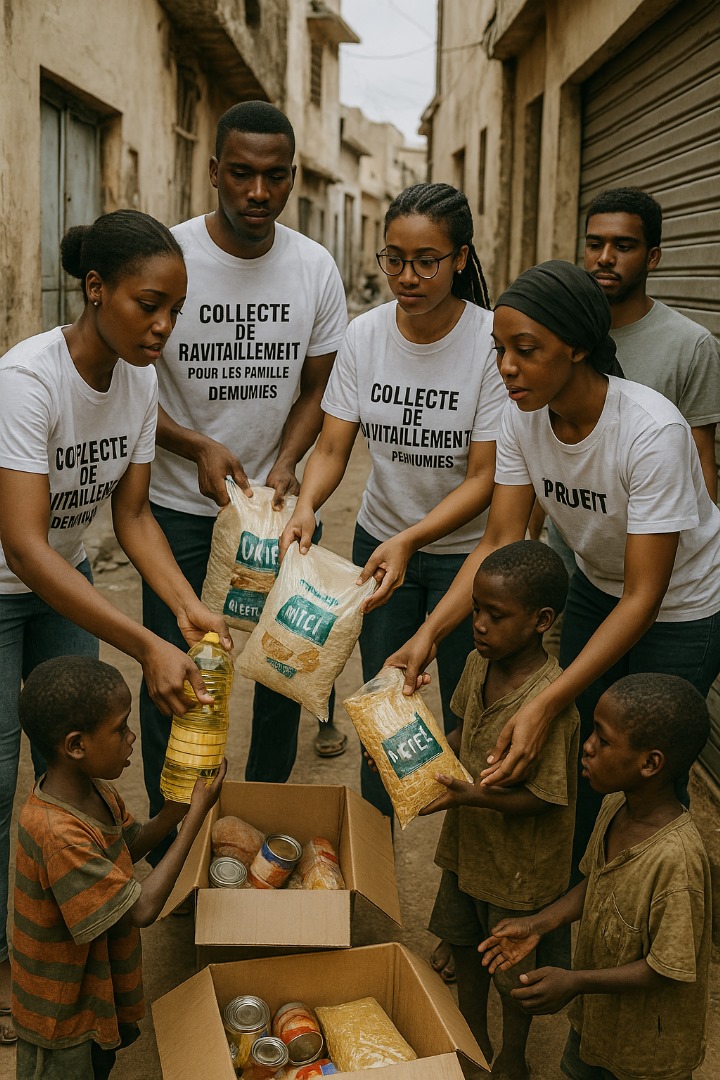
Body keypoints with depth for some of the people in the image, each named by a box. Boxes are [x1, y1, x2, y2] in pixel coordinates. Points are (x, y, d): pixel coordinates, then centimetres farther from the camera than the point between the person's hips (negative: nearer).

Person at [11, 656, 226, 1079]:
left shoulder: (95, 790, -10)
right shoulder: (58, 834, -38)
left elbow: (128, 849, 8)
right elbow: (142, 909, -33)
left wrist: (177, 806, -10)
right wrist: (196, 816, -29)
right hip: (64, 1012, -8)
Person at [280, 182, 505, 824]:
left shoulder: (492, 342, -19)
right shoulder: (365, 334, -8)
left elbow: (484, 477, -19)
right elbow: (333, 447, -7)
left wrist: (409, 541, -32)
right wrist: (306, 504, -28)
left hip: (466, 550, -3)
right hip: (380, 539, 3)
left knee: (465, 714, 5)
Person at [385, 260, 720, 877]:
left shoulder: (651, 431, -36)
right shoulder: (524, 416, -18)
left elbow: (643, 598, -34)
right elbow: (501, 543, -15)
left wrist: (545, 705, -41)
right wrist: (430, 633, -30)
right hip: (596, 588, 5)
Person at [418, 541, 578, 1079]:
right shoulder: (480, 662, -10)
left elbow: (543, 799, -26)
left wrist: (474, 795, -34)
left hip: (520, 863, -7)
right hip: (468, 843, 7)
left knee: (513, 967, 17)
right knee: (465, 942, 27)